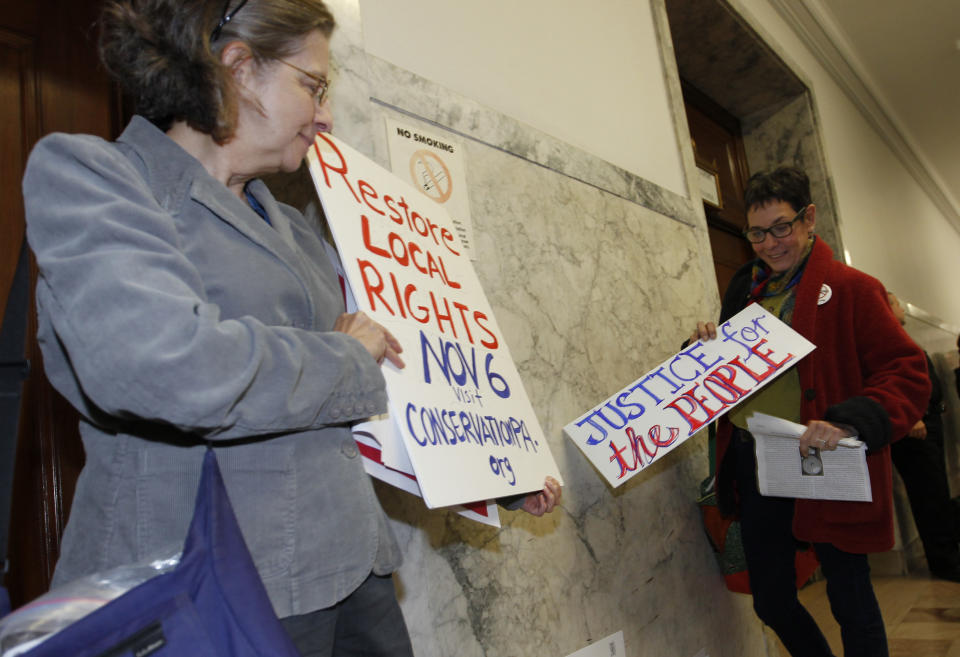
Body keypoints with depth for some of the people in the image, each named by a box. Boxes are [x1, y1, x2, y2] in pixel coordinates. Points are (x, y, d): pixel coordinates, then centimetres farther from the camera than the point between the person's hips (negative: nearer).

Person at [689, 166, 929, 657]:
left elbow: (907, 374, -12)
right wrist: (705, 348, -3)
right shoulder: (744, 289, 11)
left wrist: (849, 421, -28)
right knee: (770, 602, 15)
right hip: (753, 465, 6)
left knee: (851, 603, 8)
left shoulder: (851, 289, -7)